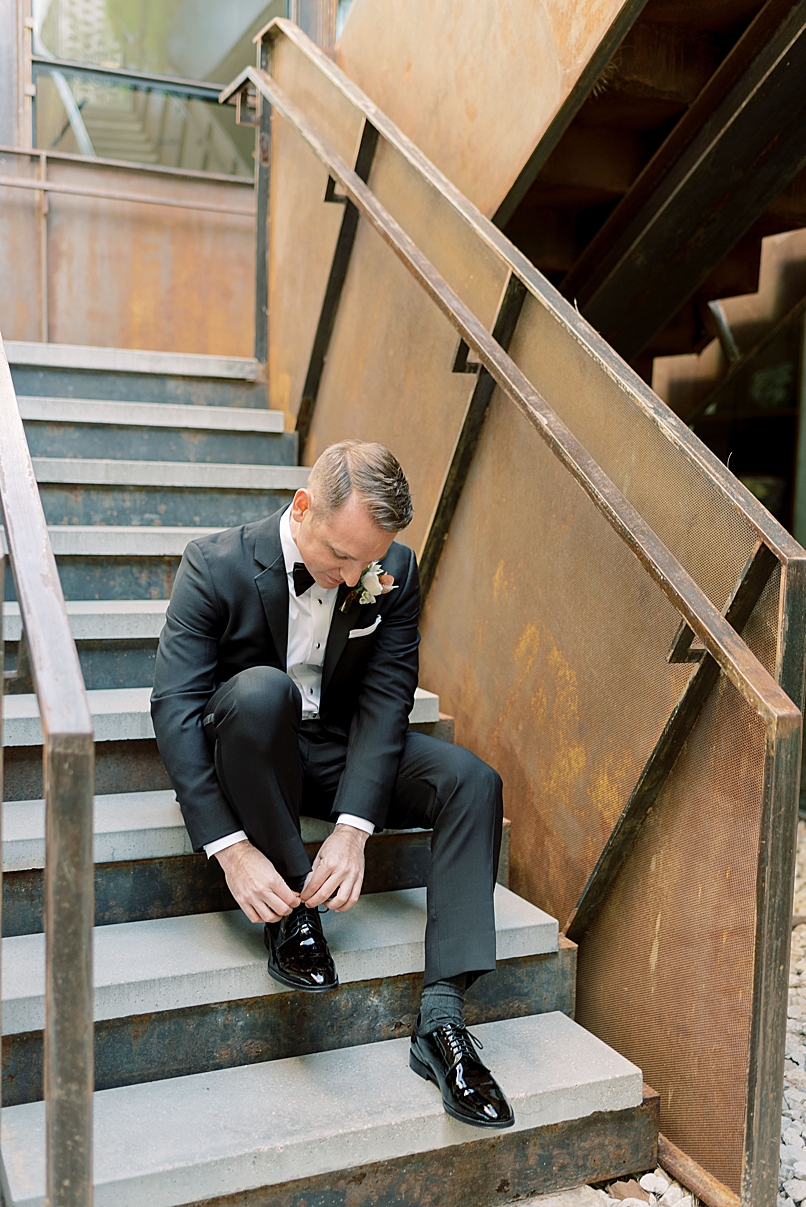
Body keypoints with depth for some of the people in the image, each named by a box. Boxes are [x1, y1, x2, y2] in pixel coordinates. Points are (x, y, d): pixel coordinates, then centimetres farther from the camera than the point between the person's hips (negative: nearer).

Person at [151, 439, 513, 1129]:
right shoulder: (217, 565, -19)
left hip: (344, 751, 3)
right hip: (244, 754, -3)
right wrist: (230, 845, -32)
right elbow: (175, 704, -23)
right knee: (262, 688, -37)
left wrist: (352, 828, -27)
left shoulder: (393, 571, -10)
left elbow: (385, 700, -14)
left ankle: (441, 1018, -25)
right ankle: (290, 909, -21)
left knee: (473, 782, -21)